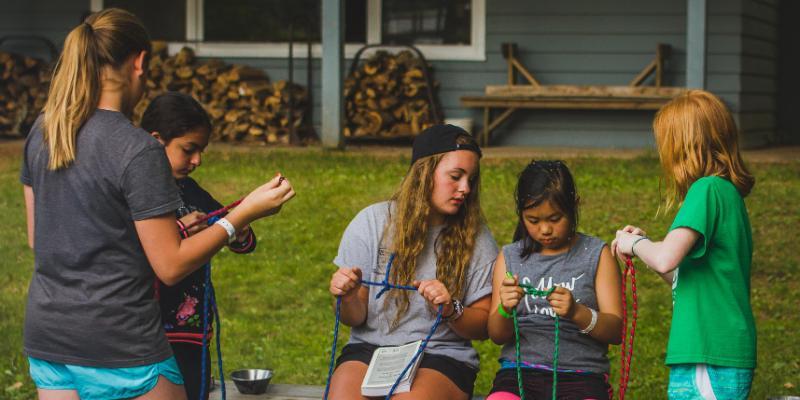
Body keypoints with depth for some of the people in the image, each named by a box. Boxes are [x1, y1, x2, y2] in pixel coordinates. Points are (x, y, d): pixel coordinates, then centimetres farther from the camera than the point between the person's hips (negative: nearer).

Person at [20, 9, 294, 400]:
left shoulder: (42, 132, 4)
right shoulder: (138, 150, -16)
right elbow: (170, 266, -13)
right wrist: (244, 214, -7)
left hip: (46, 338, 6)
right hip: (118, 345, -6)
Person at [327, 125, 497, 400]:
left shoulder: (476, 238, 3)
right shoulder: (372, 222, 2)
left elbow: (483, 328, 7)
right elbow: (356, 318, 4)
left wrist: (451, 310, -14)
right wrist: (348, 299, -19)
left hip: (442, 356, 0)